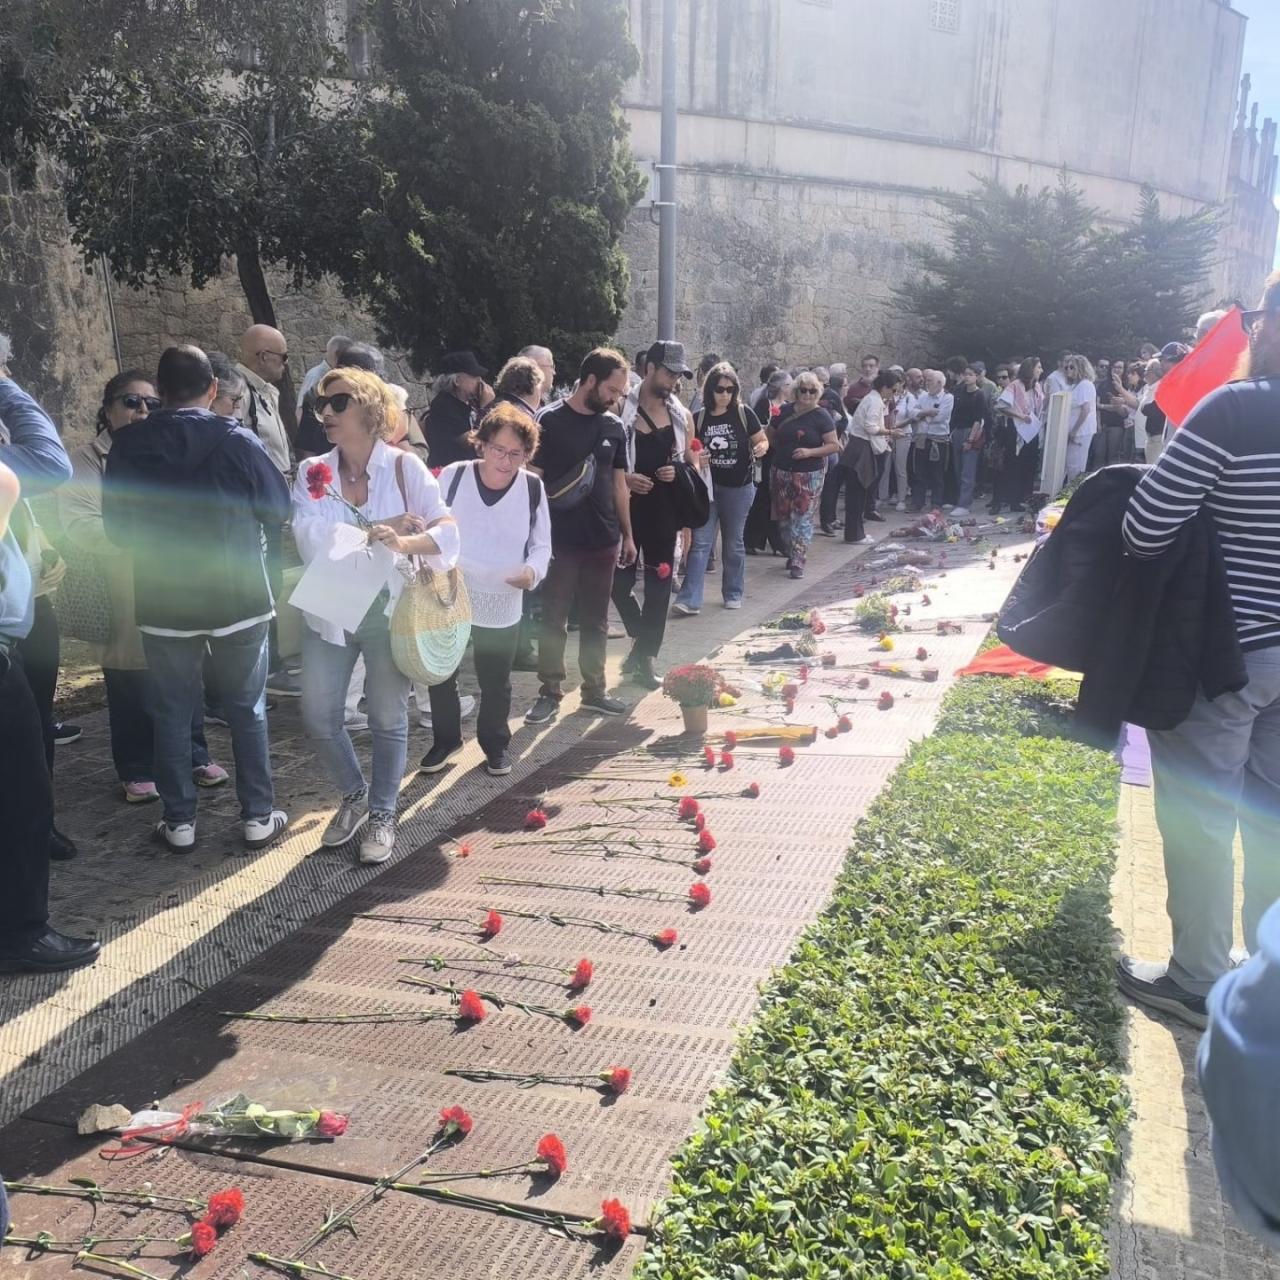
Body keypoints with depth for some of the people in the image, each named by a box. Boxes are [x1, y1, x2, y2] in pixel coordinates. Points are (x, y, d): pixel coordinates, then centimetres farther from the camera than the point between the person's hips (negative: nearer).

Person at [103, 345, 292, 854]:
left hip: (163, 602, 1)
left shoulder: (127, 445, -7)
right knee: (247, 709, 11)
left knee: (172, 714, 13)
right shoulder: (237, 441, -12)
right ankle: (258, 816, 16)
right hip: (238, 597, -1)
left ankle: (179, 821, 19)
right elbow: (279, 509, -3)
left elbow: (116, 528, 2)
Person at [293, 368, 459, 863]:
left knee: (388, 719, 9)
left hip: (389, 612, -3)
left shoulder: (404, 466, -6)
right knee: (318, 718, 6)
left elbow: (447, 529, -14)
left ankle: (382, 813, 28)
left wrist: (403, 542, -32)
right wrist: (379, 529, -21)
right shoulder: (312, 473, 1)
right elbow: (313, 539, -14)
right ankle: (354, 795, 32)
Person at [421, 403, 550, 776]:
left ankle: (495, 743, 36)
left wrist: (533, 570, -19)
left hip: (502, 605, 0)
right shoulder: (453, 476, -12)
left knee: (496, 682, 14)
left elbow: (541, 543, 0)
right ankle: (446, 739, 38)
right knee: (440, 675, 15)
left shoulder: (532, 487, -10)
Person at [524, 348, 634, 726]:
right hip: (560, 541, -5)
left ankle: (594, 690, 23)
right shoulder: (550, 420, -7)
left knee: (596, 621, 13)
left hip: (603, 541, 5)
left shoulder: (613, 426, 8)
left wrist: (627, 535, 14)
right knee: (553, 620, 3)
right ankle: (550, 693, 13)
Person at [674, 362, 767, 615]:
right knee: (700, 542, -5)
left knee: (733, 543, 11)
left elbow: (763, 441, 3)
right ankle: (690, 600, -8)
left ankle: (733, 594, 25)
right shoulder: (699, 418, 1)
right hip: (707, 486, 1)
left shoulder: (744, 414, -5)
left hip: (738, 488, -1)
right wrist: (695, 459, -13)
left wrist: (760, 448, -20)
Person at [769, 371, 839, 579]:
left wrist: (810, 452, -19)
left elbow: (833, 445, -7)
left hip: (809, 476, -4)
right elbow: (770, 435, 20)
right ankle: (791, 554, 28)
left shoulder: (821, 416, -4)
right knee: (784, 517, 10)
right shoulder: (784, 412, 5)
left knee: (803, 518, -5)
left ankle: (798, 562, -4)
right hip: (781, 473, 4)